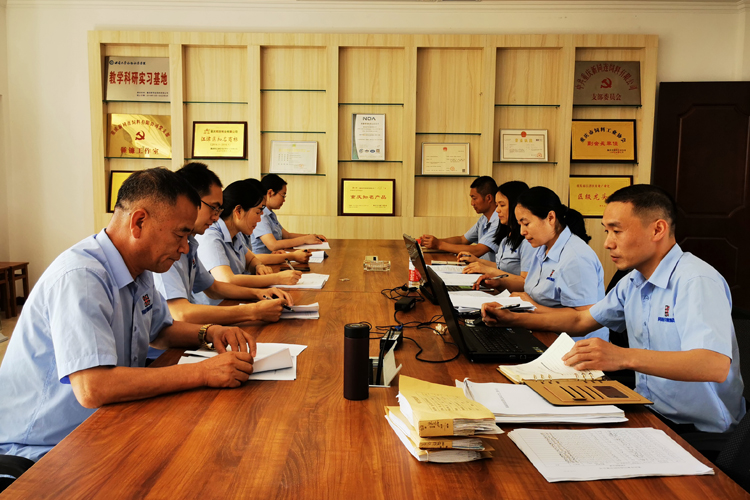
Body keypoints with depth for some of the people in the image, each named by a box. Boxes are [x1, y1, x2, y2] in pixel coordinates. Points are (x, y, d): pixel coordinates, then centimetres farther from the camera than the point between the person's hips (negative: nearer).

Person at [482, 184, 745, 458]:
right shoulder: (633, 282, 8)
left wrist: (625, 357, -48)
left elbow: (717, 365, -35)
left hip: (697, 432, -7)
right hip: (649, 411, 8)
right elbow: (582, 320, 19)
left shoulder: (696, 281, -21)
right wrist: (512, 318, 10)